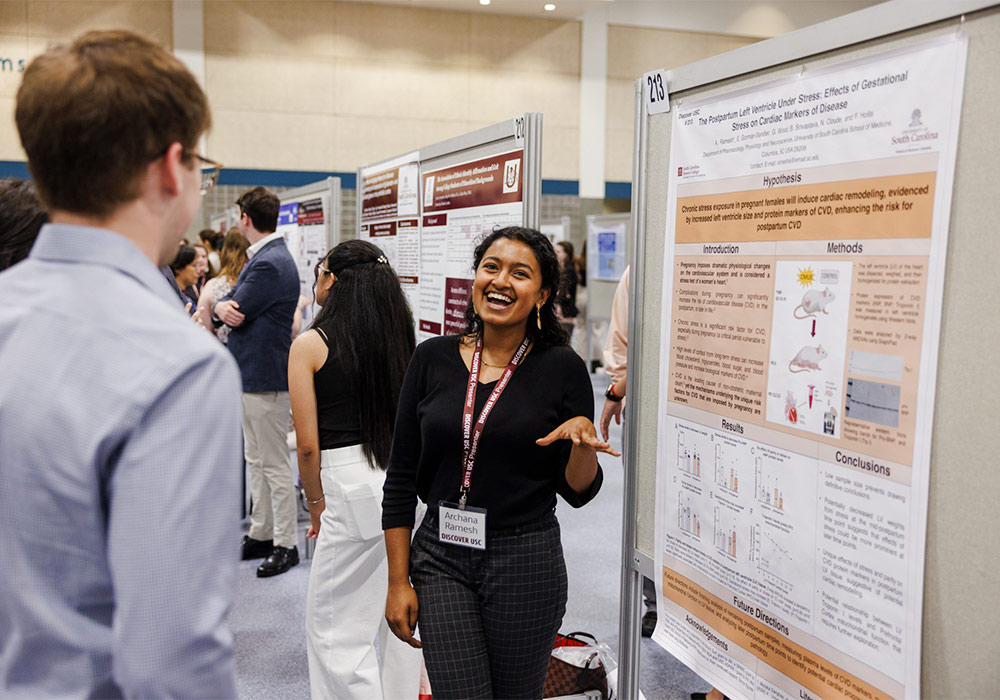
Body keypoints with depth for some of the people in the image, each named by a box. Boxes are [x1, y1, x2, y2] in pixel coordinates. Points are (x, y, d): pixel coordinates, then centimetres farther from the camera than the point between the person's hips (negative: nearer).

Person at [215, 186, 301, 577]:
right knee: (256, 461, 17)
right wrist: (223, 306, -12)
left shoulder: (270, 264, -20)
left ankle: (286, 545, 9)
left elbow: (237, 313, -21)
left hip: (266, 377, -11)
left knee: (275, 465, -1)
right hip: (253, 373, 11)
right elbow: (232, 308, 10)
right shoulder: (262, 258, 14)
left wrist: (219, 301, 0)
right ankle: (261, 534, 28)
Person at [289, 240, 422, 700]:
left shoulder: (310, 345, -6)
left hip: (355, 489, -6)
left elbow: (308, 445, -7)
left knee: (332, 624, 9)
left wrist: (316, 502, 7)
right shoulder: (398, 337, 8)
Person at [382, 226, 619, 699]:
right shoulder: (432, 359, 0)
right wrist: (398, 581, 1)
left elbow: (578, 492, -1)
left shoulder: (562, 368, -5)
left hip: (525, 561, -1)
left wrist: (584, 442, -22)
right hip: (441, 558, 1)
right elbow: (401, 478, 3)